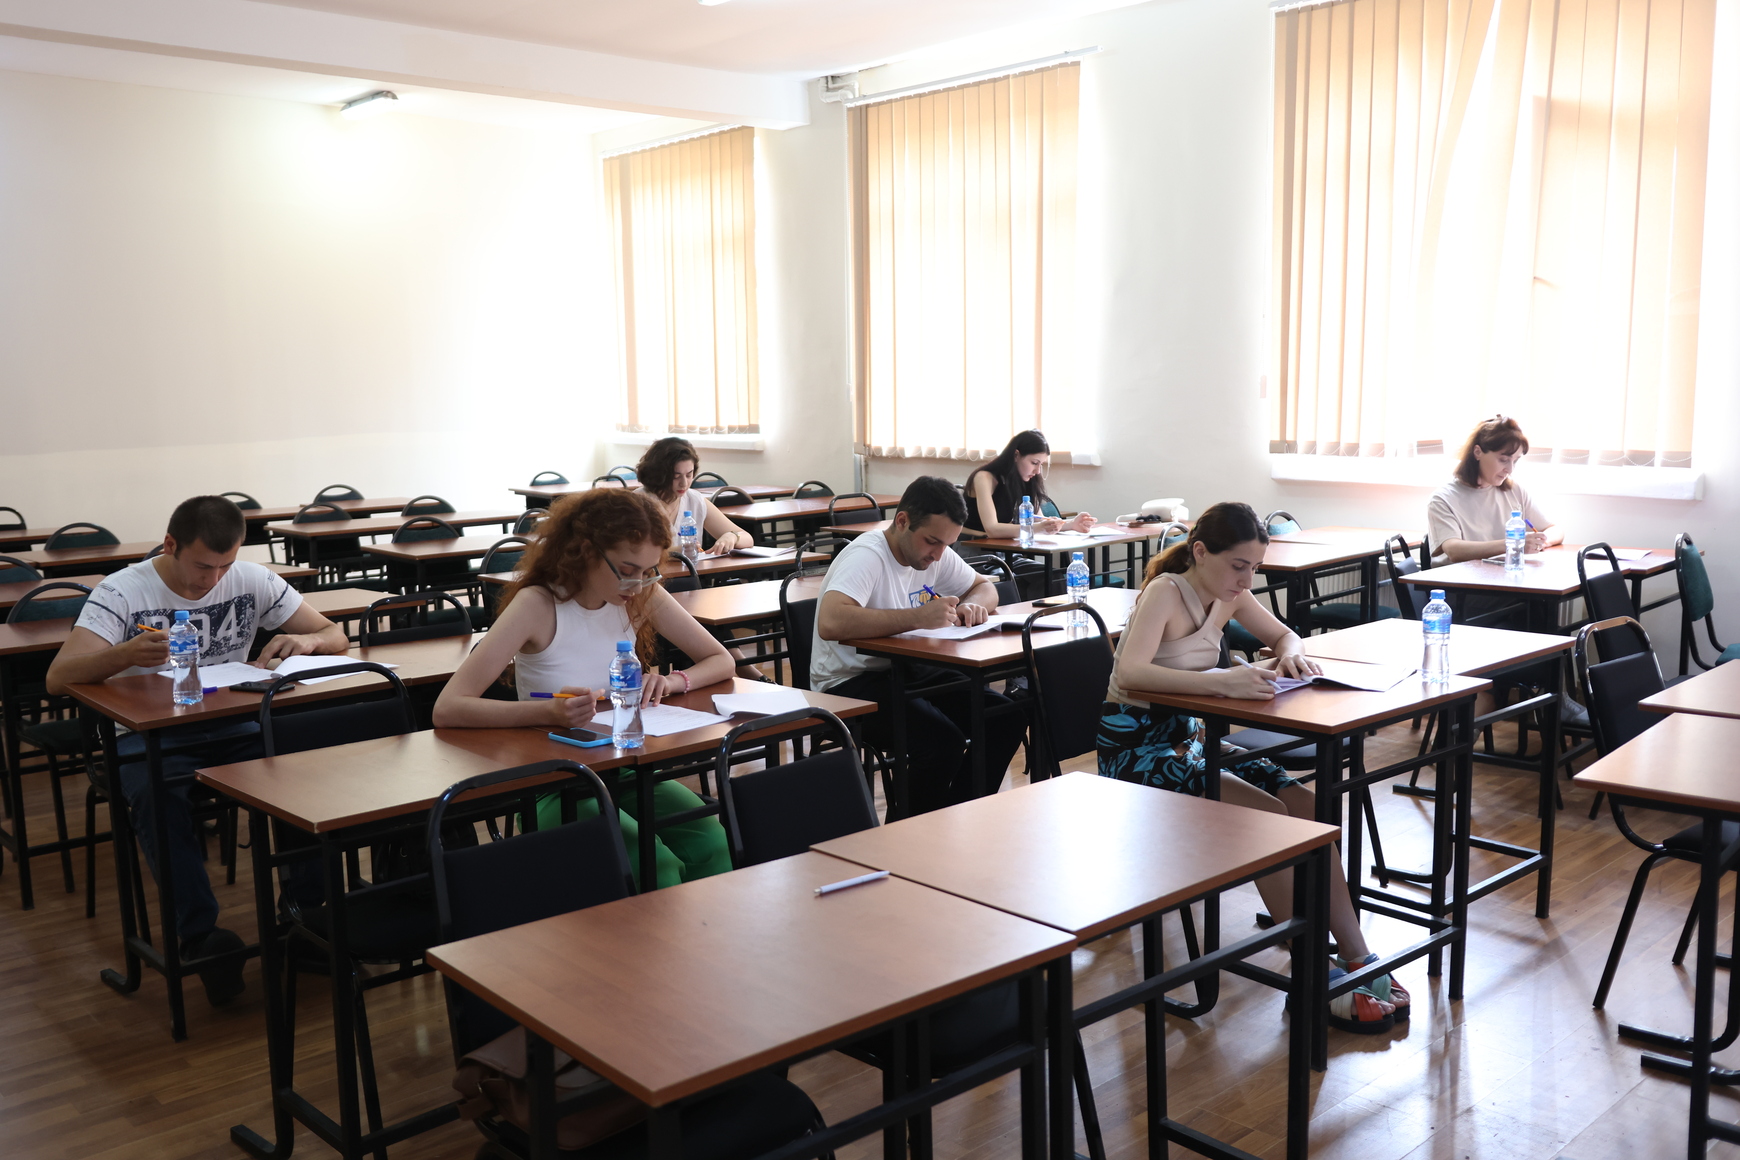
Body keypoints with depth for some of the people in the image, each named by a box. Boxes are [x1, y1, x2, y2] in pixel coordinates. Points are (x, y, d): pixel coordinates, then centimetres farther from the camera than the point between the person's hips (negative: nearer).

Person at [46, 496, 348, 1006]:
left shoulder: (252, 581, 1)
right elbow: (58, 678, -18)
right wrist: (127, 654, -39)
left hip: (233, 728, 2)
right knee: (160, 797, -36)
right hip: (149, 737, -2)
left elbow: (335, 635, 5)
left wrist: (305, 641, -20)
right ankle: (201, 936, -25)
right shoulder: (122, 592, -7)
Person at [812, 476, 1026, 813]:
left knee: (1005, 719, -9)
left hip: (907, 670, 8)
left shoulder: (936, 555, 3)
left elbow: (985, 587, 18)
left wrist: (972, 605, -8)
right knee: (943, 740, -29)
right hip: (849, 684, -8)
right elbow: (830, 623, -39)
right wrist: (918, 617, -38)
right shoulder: (867, 556, -22)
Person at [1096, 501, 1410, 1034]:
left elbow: (1284, 635, 19)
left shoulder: (1228, 593, 4)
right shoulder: (1166, 591, -19)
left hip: (1188, 739, 8)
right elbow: (1129, 673, -35)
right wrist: (1221, 681, -46)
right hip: (1136, 750, -8)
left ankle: (1356, 958, -5)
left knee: (1306, 807, -11)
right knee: (1267, 815, -23)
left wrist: (1292, 654, -7)